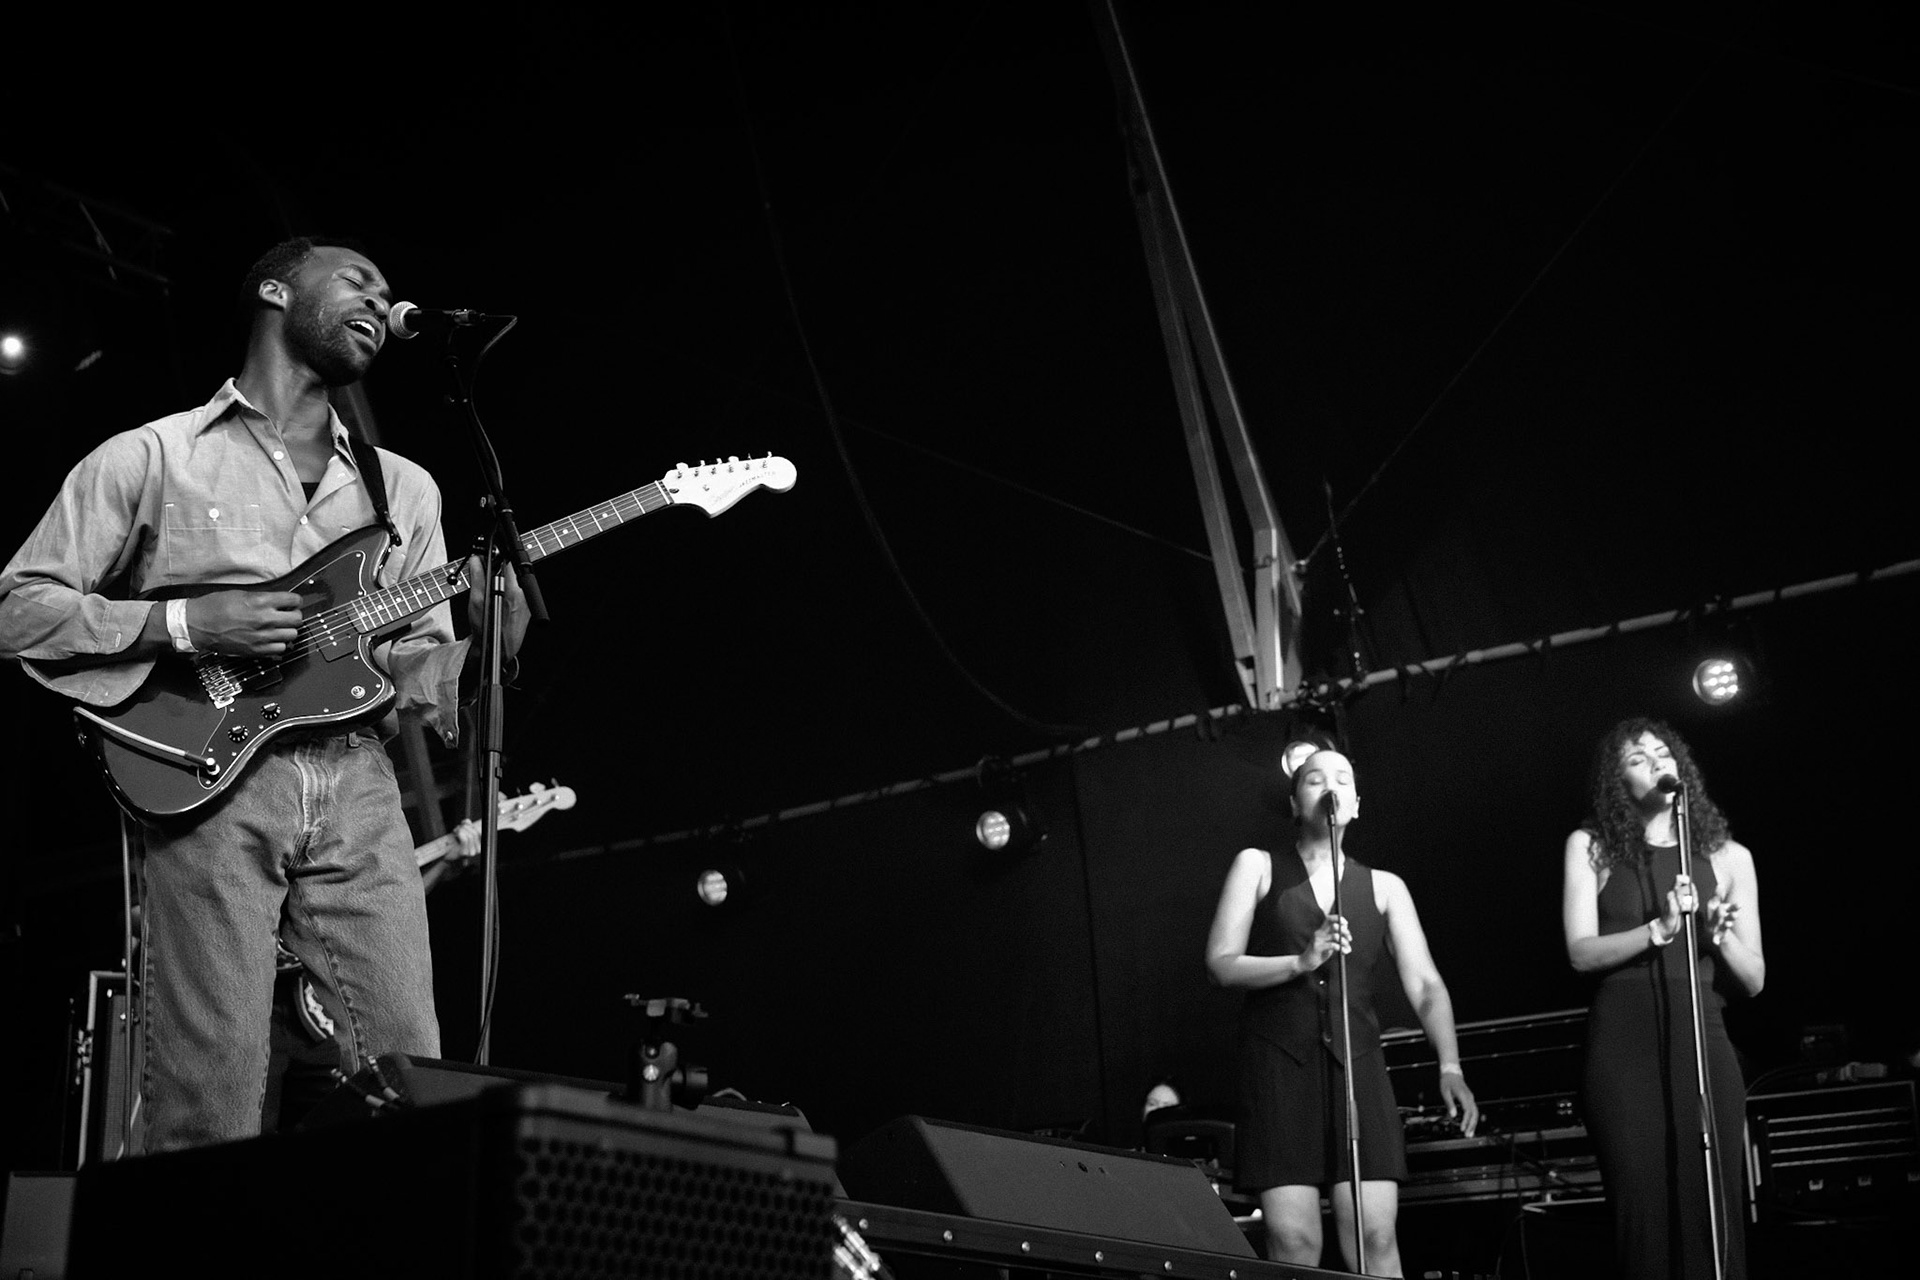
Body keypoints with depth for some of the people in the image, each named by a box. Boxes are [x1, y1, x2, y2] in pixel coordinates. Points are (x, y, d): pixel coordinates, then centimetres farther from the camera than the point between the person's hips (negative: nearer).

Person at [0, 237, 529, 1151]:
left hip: (360, 793, 4)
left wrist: (484, 648, -6)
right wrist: (184, 625, -8)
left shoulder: (404, 488, 21)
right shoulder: (151, 457, 9)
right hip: (210, 780, -3)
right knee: (209, 1114, -10)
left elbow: (421, 687, 16)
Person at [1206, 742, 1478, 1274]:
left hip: (1357, 1062, 2)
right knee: (1294, 1242, -10)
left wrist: (1450, 1066, -11)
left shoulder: (1384, 886, 15)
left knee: (1375, 1238, -10)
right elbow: (1221, 963, 2)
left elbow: (1424, 983, 5)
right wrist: (1300, 962, -14)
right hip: (1279, 1063, -1)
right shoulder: (1257, 866, 11)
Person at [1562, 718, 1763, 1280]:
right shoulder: (1591, 846, 7)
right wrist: (1659, 929, -17)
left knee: (1712, 1208, -3)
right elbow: (1581, 951, -3)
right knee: (1643, 1209, -5)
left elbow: (1754, 979, 10)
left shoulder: (1727, 855, 11)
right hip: (1622, 1048, -1)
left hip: (1702, 1046, 2)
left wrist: (1720, 935, -10)